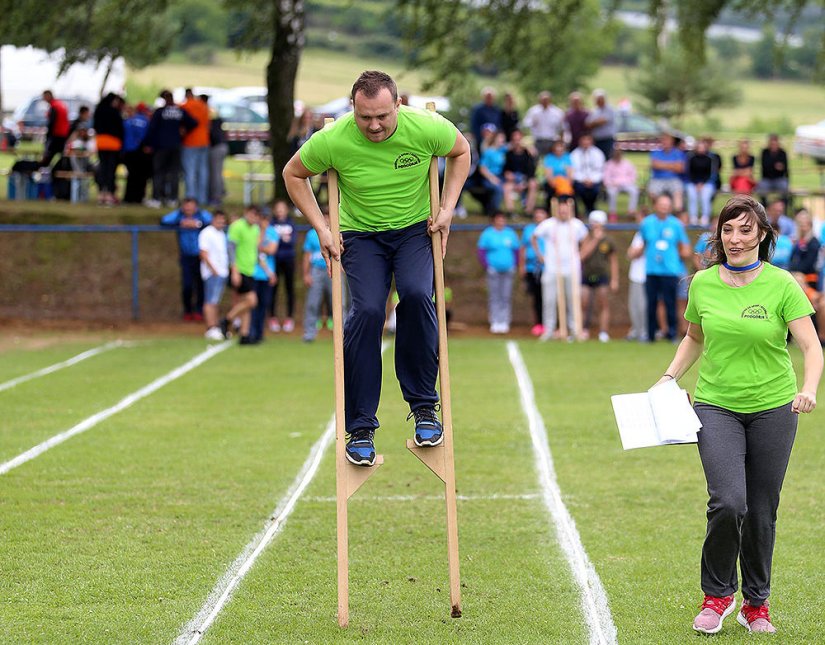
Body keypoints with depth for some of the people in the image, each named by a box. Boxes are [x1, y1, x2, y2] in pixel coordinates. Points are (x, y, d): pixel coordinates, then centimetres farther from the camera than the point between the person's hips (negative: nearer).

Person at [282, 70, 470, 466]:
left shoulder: (426, 128, -19)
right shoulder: (333, 141, -22)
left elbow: (460, 152, 4)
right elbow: (293, 174, -2)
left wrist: (447, 209, -3)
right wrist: (321, 229, -6)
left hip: (416, 229, 0)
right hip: (361, 234, 0)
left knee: (416, 295, -27)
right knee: (367, 311, -21)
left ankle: (423, 404, -11)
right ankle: (360, 427, -11)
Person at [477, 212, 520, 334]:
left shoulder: (511, 234, 9)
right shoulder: (487, 234, 2)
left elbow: (516, 251, 14)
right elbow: (481, 252, 2)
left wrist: (514, 266, 4)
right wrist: (487, 267, -6)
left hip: (508, 270, 2)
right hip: (493, 270, -2)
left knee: (506, 297, 0)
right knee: (494, 297, -2)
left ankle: (505, 322, 4)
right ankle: (494, 322, 1)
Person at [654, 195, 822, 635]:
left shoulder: (781, 285, -7)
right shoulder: (703, 284, 2)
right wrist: (669, 377, 8)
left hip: (773, 407, -1)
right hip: (716, 405, 1)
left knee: (761, 512, 4)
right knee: (728, 502, -17)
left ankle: (756, 604, 23)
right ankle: (717, 595, 4)